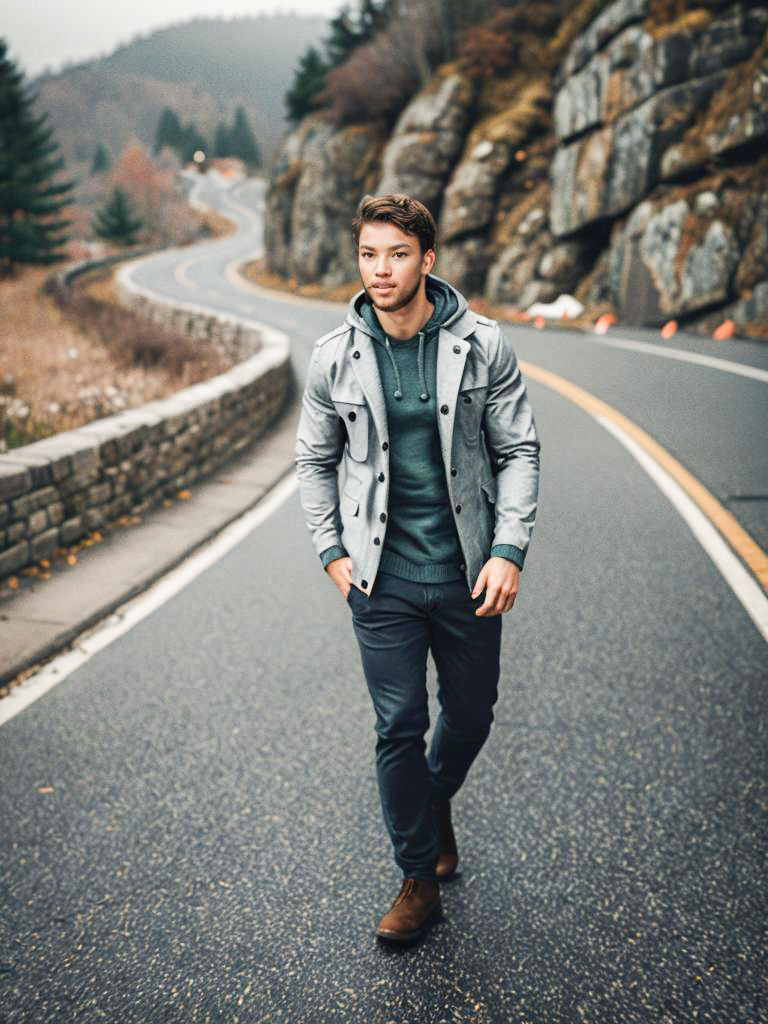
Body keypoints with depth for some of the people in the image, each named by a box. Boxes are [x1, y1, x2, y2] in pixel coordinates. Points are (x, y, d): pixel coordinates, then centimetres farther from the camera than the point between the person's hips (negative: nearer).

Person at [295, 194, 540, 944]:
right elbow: (315, 460, 9)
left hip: (469, 573, 1)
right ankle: (419, 881, 21)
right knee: (399, 727, 3)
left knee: (472, 714, 15)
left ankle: (435, 802, 47)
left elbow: (518, 451, -1)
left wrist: (509, 551, -10)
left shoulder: (482, 346, -6)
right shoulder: (335, 357, -3)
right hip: (382, 578, 0)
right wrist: (332, 551, 1)